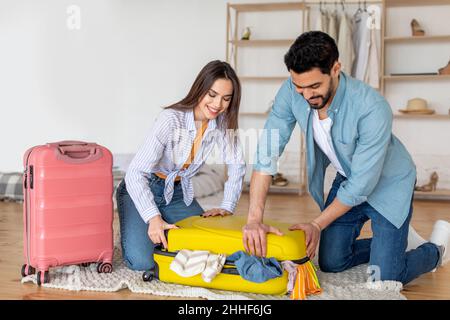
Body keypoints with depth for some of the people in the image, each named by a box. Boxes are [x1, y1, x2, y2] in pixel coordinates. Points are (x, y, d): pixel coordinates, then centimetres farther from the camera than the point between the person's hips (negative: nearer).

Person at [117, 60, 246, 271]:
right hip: (141, 190, -5)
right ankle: (135, 231, 12)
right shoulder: (171, 119, -28)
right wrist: (153, 218, -40)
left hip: (178, 193, 5)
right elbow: (135, 173, -31)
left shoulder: (222, 122, -11)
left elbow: (236, 165, 1)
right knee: (142, 261, -21)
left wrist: (227, 207, -9)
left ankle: (166, 232, 17)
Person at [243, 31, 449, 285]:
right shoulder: (292, 92, -23)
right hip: (347, 180, 5)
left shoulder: (373, 109, -36)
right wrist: (254, 219, -31)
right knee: (331, 264, 11)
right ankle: (393, 241, 36)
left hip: (388, 183, -5)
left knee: (384, 280, -4)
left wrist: (317, 225, -21)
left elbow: (362, 183, -28)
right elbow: (267, 152, -23)